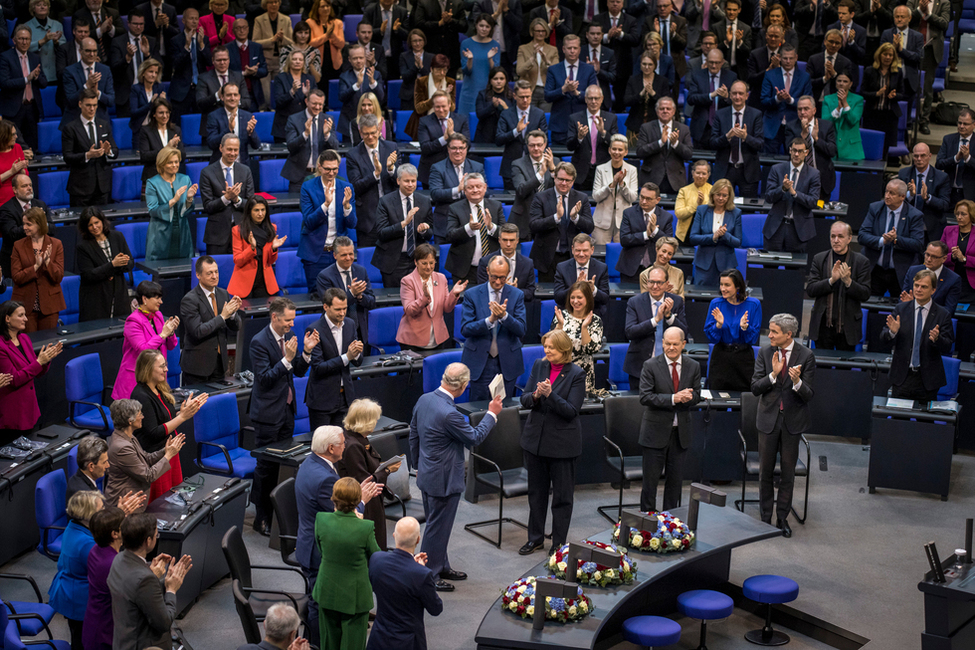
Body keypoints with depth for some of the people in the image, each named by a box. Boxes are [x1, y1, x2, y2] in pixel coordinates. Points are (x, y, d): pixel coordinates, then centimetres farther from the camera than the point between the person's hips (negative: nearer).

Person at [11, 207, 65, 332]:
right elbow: (16, 277, -5)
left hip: (49, 304, 0)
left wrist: (47, 262, -19)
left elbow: (59, 277, -4)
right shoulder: (19, 246, 2)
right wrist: (36, 266, -17)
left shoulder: (55, 244, 1)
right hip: (25, 305, 0)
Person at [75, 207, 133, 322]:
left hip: (119, 295, 3)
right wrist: (113, 264, -20)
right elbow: (88, 275, -13)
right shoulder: (83, 246, -6)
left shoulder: (117, 237, 5)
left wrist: (122, 264, -15)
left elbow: (131, 264, 8)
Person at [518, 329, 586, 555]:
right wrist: (535, 396, -20)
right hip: (535, 438, 5)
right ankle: (535, 537, 30)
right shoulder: (539, 366, 2)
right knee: (536, 491, 16)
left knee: (562, 495, 6)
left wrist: (550, 394, -28)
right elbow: (524, 400, 1)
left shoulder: (576, 373, -12)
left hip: (562, 442, -5)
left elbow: (571, 411, -17)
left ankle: (559, 542, 19)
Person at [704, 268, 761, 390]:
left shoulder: (753, 304, -4)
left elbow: (754, 339, -3)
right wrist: (719, 325, -18)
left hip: (744, 358, -1)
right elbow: (710, 337, -1)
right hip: (720, 356, 1)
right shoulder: (716, 303, -2)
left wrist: (745, 327, -21)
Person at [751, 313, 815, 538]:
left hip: (792, 420, -1)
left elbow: (809, 395, -12)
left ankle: (782, 518, 21)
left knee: (788, 472, 8)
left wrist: (797, 381, -32)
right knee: (765, 471, 9)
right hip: (768, 418, 1)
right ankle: (765, 517, 21)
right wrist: (774, 374, -23)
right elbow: (755, 388, -7)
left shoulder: (806, 356, -10)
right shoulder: (765, 352, -4)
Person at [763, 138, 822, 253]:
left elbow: (813, 202, -7)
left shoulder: (813, 173, 1)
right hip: (776, 225, 1)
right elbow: (768, 198, -2)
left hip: (798, 227, -1)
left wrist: (794, 192, -21)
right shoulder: (776, 169, 3)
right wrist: (783, 188, -21)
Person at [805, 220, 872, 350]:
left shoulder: (861, 262, 0)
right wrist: (831, 280, -18)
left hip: (848, 328, -1)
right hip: (823, 325, 1)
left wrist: (848, 281, -21)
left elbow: (865, 295, -4)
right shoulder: (819, 259, 4)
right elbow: (810, 290, -3)